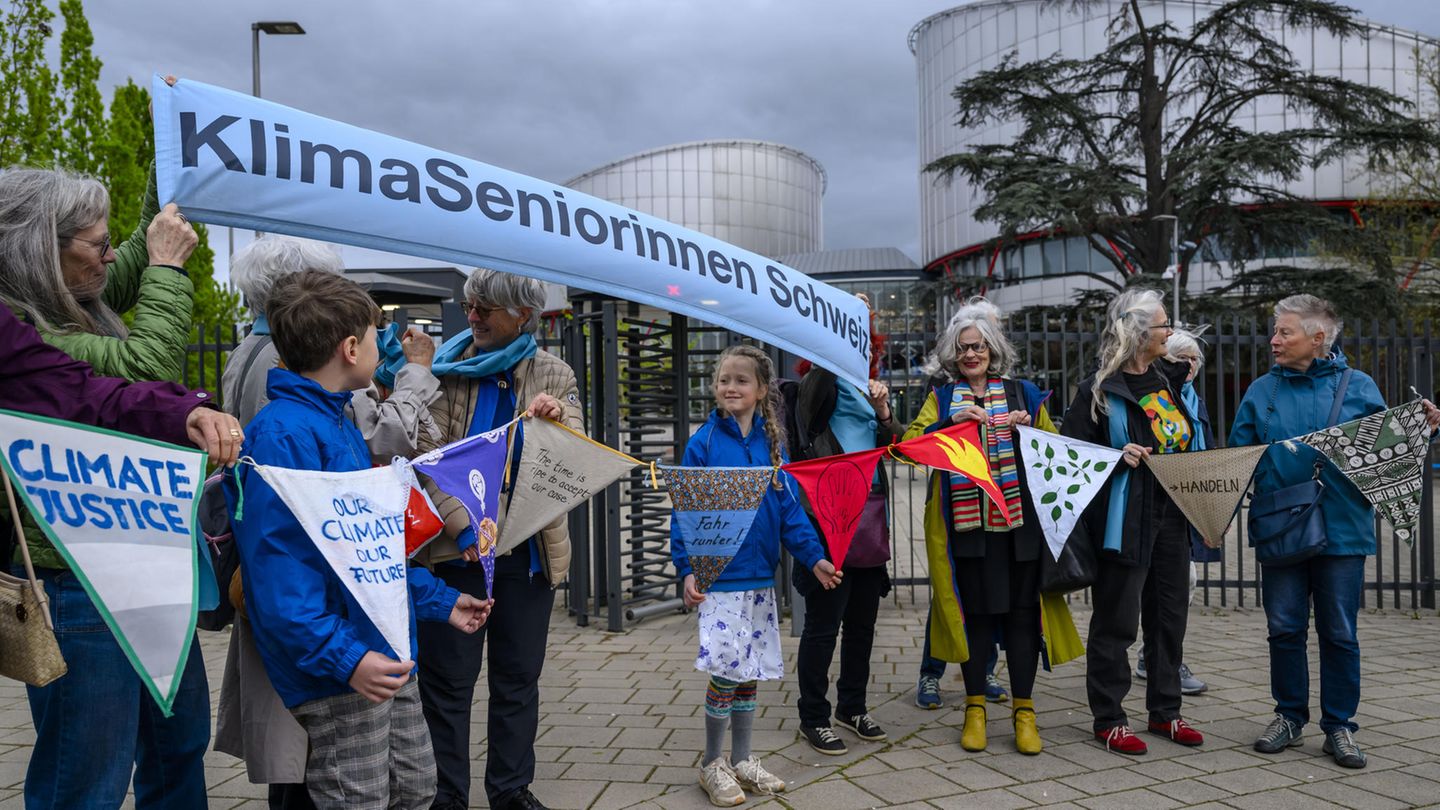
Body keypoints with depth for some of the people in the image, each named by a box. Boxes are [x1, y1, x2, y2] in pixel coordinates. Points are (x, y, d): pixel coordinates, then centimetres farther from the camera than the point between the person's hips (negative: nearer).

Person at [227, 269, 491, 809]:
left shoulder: (342, 425, 14)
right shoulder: (282, 433, -17)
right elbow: (276, 566, -24)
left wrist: (439, 601, 23)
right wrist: (344, 657, -28)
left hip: (385, 657, 9)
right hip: (338, 672, -9)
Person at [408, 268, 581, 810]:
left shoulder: (555, 376, 3)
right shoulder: (447, 369, -2)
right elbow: (427, 459, -9)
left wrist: (559, 422, -23)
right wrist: (463, 526, -21)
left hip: (530, 548, 2)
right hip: (455, 548, -2)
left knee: (519, 677, 13)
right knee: (448, 678, 6)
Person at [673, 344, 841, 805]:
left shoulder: (771, 443, 5)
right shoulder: (703, 443, -7)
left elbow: (789, 507, 5)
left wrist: (813, 556, -5)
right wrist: (687, 569, -17)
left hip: (760, 577, 5)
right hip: (719, 576, -4)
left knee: (749, 672, 13)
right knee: (725, 671, -5)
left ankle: (742, 760, 28)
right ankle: (712, 764, 15)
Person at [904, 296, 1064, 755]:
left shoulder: (1021, 392, 13)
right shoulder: (942, 396, 10)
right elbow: (911, 444, -2)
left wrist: (1030, 428, -3)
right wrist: (952, 423, -15)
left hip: (1020, 518, 1)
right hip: (965, 521, -1)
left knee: (1022, 610, 1)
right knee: (974, 610, 3)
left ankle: (1024, 710, 12)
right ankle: (975, 709, 16)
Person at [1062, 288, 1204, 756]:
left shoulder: (1168, 378, 11)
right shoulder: (1100, 389, -11)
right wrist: (1117, 455, -22)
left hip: (1173, 516, 8)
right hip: (1127, 519, -7)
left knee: (1170, 615, 15)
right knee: (1117, 621, 1)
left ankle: (1165, 712, 29)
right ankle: (1108, 720, 13)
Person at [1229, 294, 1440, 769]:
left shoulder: (1358, 387, 2)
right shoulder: (1261, 392, 5)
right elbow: (1236, 458, 6)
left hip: (1342, 529, -1)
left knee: (1339, 633, 7)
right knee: (1284, 629, 9)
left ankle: (1339, 726, 21)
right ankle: (1289, 717, 25)